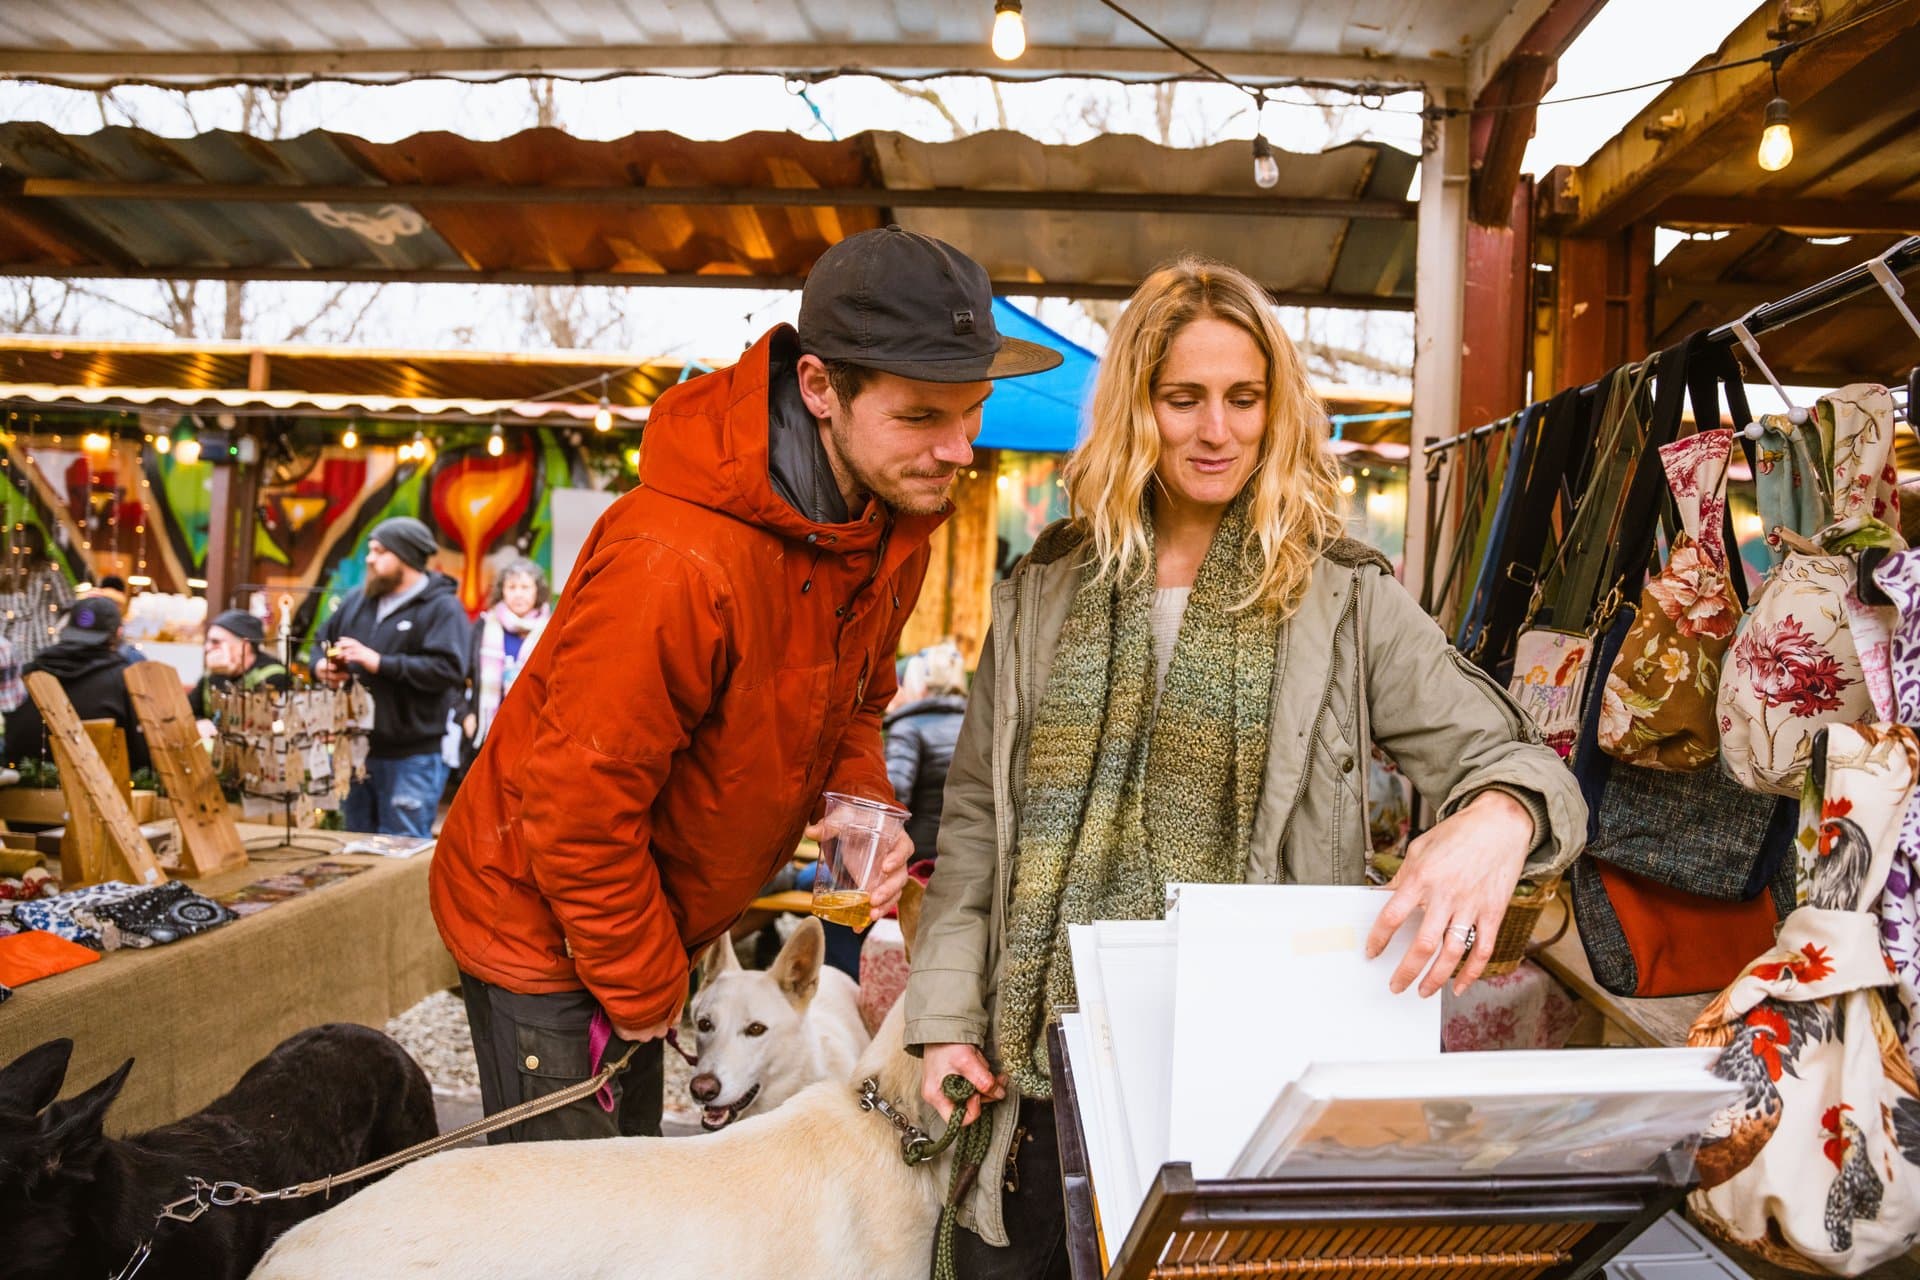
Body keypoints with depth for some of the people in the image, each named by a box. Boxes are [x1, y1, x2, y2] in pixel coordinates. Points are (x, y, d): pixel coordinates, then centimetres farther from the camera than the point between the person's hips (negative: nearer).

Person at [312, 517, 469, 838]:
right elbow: (322, 644, 25)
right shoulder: (357, 600, 12)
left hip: (411, 758, -7)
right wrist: (321, 666, 1)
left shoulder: (442, 607, -9)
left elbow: (448, 669, -21)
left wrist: (378, 662, -22)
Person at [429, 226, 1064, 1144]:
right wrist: (645, 990, -13)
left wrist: (861, 805, -9)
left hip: (650, 914, 8)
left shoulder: (895, 515, -7)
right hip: (543, 922, -7)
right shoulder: (677, 559, -34)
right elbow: (577, 805, -26)